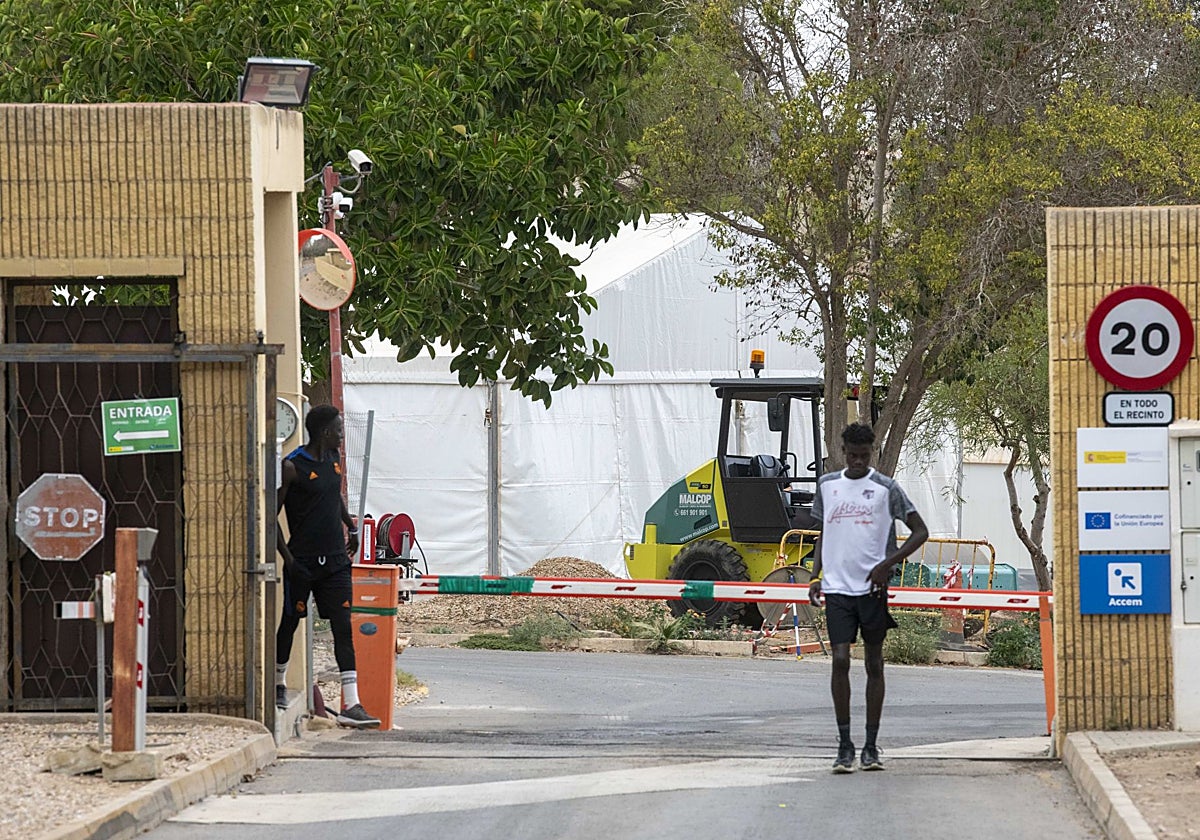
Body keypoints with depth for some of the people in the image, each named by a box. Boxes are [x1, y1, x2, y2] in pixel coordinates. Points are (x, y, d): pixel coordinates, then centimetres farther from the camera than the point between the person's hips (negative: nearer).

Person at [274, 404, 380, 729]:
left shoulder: (334, 458, 8)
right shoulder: (293, 467, -13)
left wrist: (351, 528, 29)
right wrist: (288, 557, -15)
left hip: (335, 559, 5)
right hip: (303, 561, -5)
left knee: (343, 628, -4)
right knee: (290, 622, 10)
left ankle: (351, 705, -10)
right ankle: (278, 684, 33)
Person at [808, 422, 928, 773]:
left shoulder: (885, 487, -1)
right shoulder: (827, 485, 10)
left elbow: (920, 531, 1)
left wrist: (886, 565, -10)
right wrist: (815, 576, 9)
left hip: (872, 587, -2)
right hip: (837, 587, 2)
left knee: (874, 663, 5)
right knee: (840, 660, -9)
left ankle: (871, 747, 11)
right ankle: (844, 745, -5)